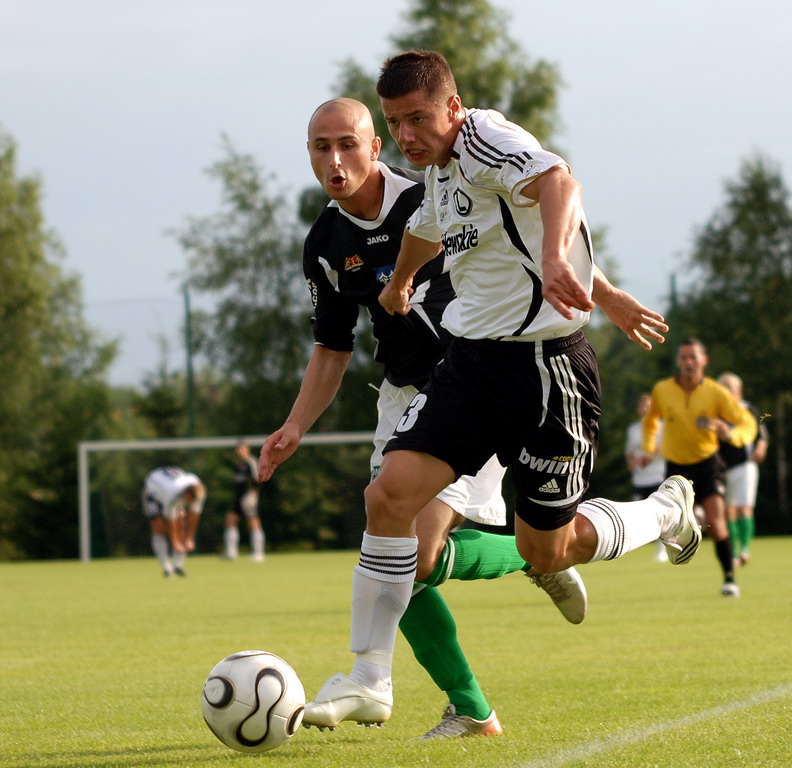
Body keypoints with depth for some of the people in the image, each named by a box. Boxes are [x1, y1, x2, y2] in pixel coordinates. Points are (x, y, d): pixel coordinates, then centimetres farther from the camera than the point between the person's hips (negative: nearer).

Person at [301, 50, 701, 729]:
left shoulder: (485, 138, -16)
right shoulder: (440, 173, 10)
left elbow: (557, 182, -36)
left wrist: (555, 262, -56)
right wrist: (398, 286, 54)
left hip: (544, 366, -8)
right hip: (470, 360, 8)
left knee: (545, 551, 3)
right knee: (391, 493, -11)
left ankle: (668, 512, 33)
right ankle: (370, 680, -6)